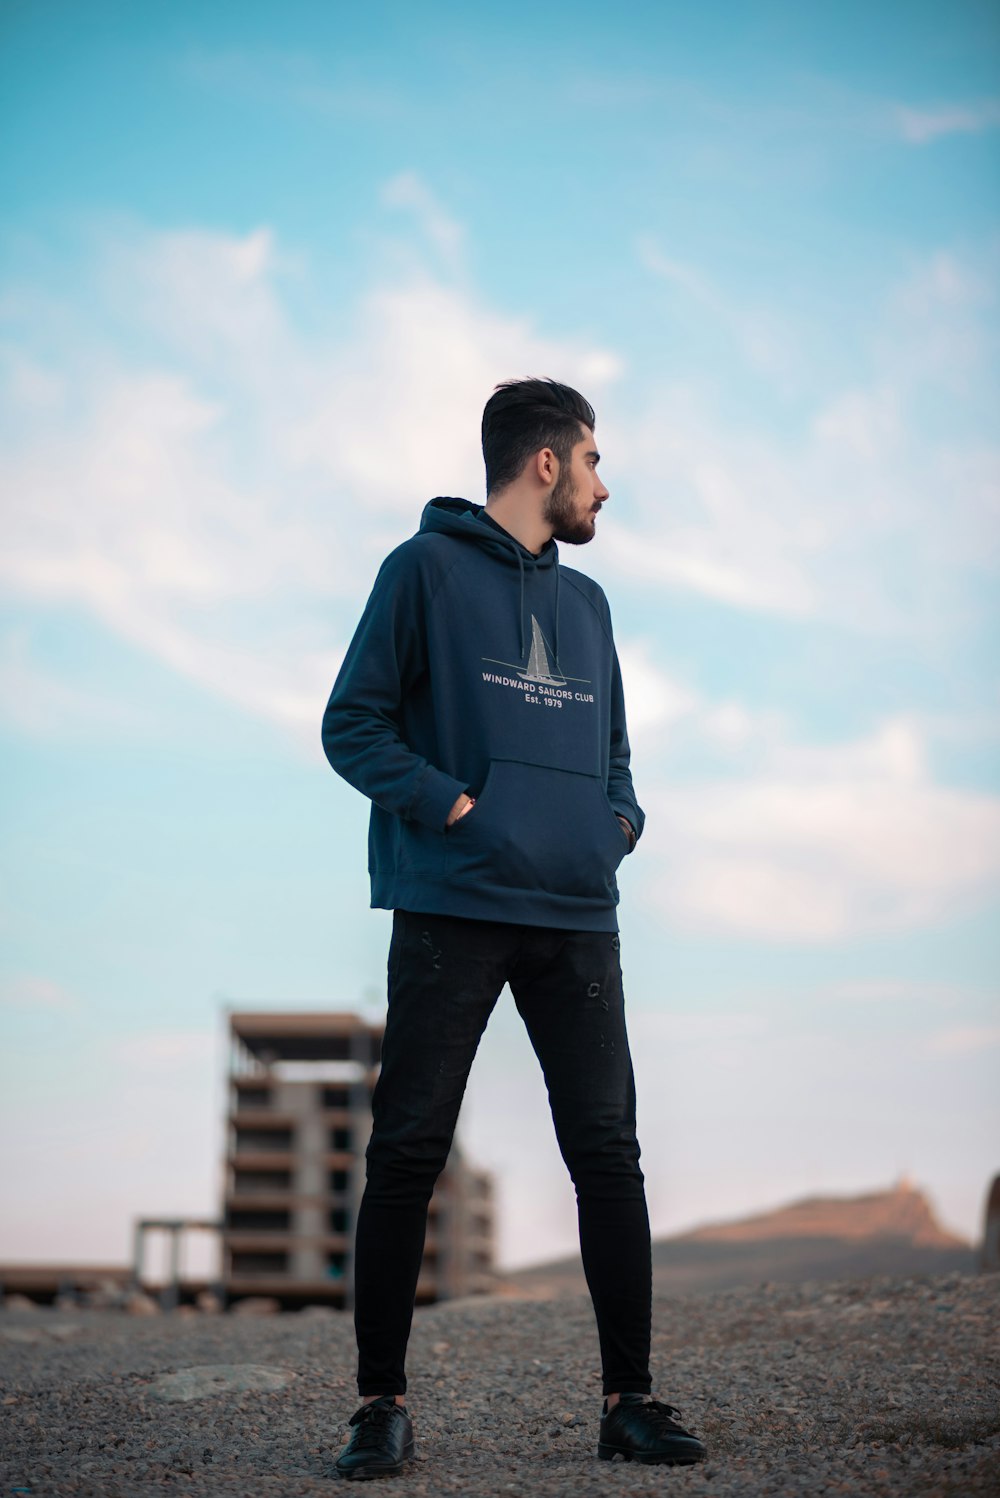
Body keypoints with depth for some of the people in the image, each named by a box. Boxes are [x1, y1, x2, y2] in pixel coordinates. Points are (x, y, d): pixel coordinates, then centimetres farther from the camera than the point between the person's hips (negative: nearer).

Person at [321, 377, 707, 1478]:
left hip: (577, 918, 5)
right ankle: (382, 1403, 7)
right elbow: (353, 725, -2)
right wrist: (455, 805, -14)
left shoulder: (585, 602, 21)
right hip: (451, 911, -5)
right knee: (407, 1157, -3)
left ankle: (630, 1399, 8)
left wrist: (621, 818, 5)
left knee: (608, 1154, 1)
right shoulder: (427, 569, 3)